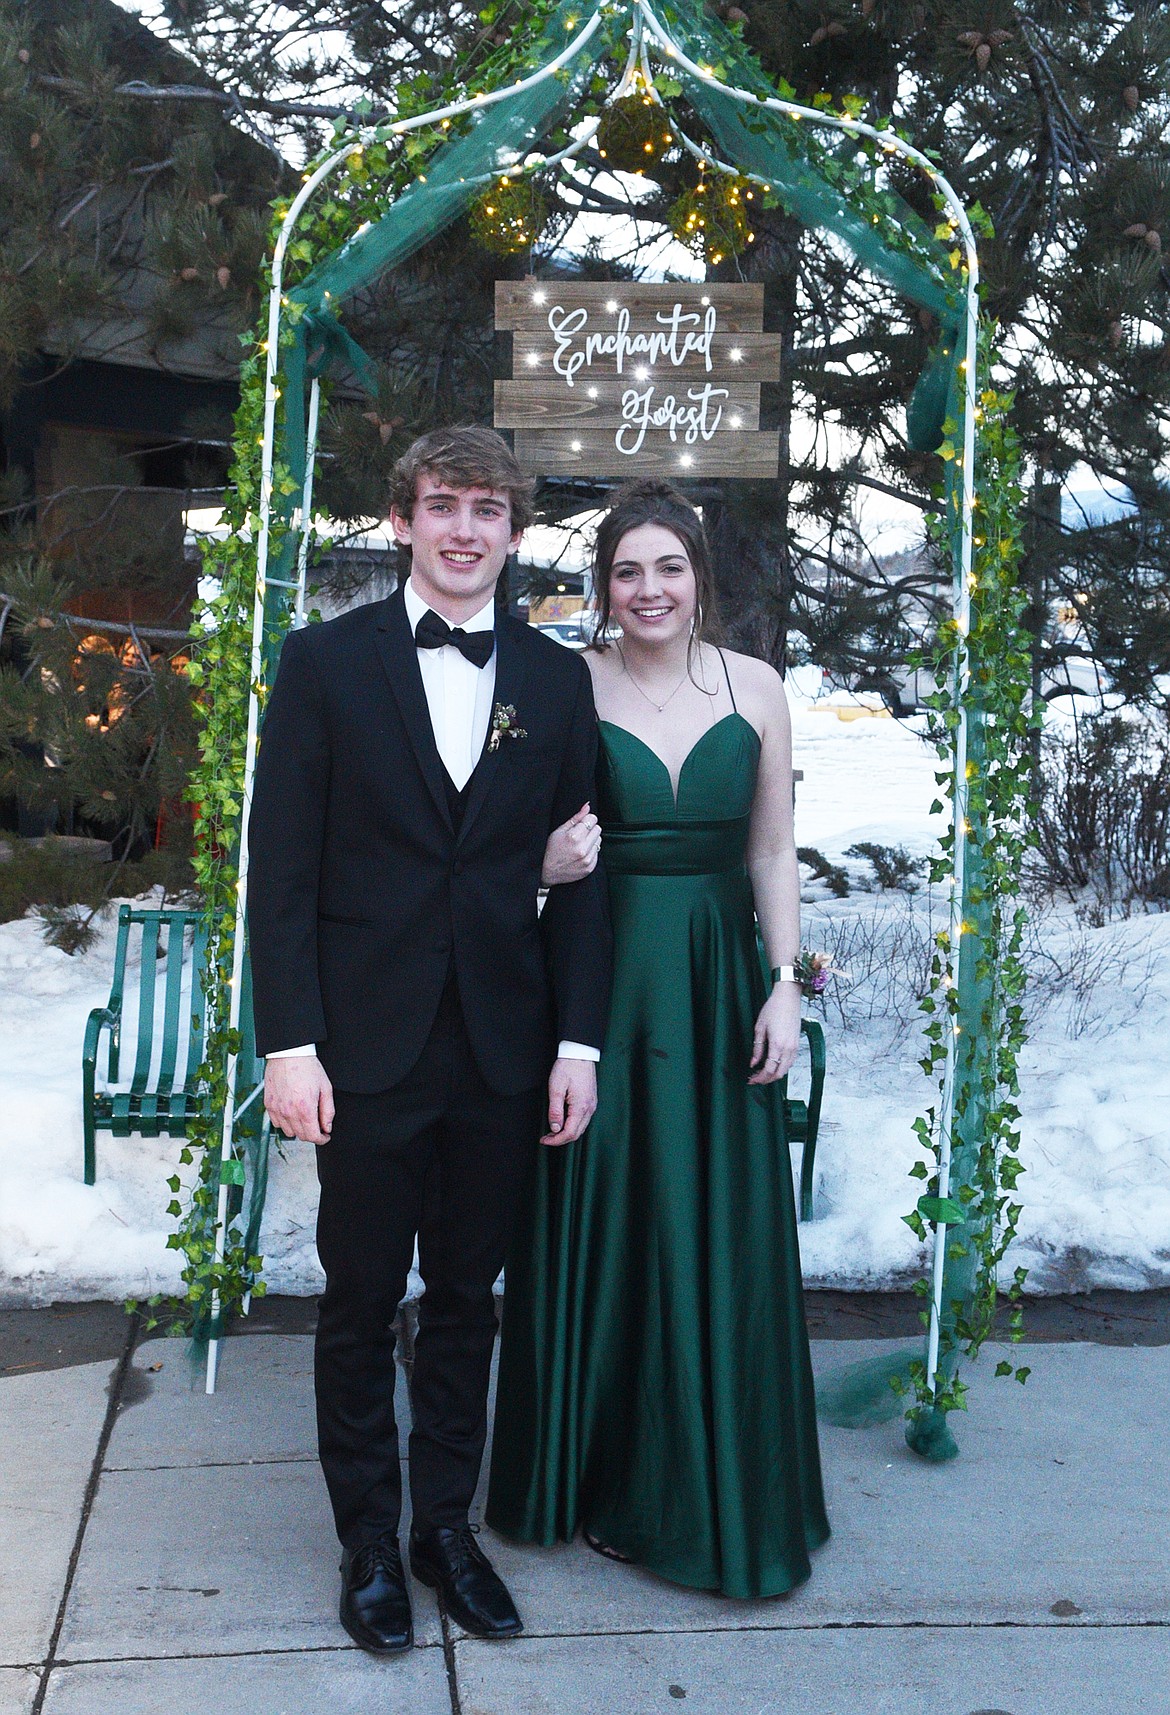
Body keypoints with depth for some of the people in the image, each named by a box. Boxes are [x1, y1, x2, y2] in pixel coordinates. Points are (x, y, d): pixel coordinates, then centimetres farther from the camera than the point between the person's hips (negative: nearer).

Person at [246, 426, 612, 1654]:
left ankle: (446, 1524, 32)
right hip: (368, 1044, -2)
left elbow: (577, 876, 6)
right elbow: (282, 865, -4)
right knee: (361, 1301, 10)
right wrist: (289, 1043, -10)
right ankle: (367, 1543, 28)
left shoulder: (557, 679, 6)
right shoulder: (326, 662, -1)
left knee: (467, 1299, 14)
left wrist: (578, 1043, 1)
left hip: (502, 1047, 2)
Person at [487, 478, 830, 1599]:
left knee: (719, 1234, 8)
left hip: (719, 985, 2)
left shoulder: (754, 687, 4)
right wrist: (550, 859, -20)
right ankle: (600, 1476, 26)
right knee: (599, 1229, 6)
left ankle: (714, 1492, 26)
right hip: (599, 982, -2)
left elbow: (772, 851, 6)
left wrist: (785, 987, -1)